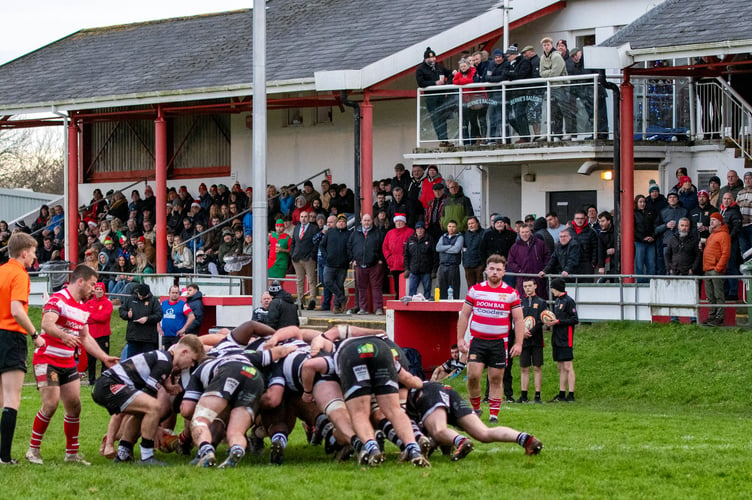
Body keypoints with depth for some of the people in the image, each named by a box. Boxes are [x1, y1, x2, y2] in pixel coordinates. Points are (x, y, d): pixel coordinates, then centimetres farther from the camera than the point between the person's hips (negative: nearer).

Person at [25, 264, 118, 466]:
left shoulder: (83, 307, 14)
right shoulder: (58, 299, -14)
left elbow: (85, 338, 24)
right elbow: (47, 324, -31)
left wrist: (105, 358, 18)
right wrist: (64, 336, -49)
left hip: (68, 363, 8)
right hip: (47, 360, -8)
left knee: (74, 407, 4)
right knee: (51, 404, -16)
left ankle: (72, 453, 14)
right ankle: (33, 450, -3)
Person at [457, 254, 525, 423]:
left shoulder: (511, 293, 2)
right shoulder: (475, 290, 4)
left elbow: (519, 320, 3)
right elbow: (464, 315, 9)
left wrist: (518, 343, -6)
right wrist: (460, 339, 2)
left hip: (499, 342, 0)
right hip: (477, 340, 0)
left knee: (496, 379, 2)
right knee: (473, 375, -10)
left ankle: (494, 414, 9)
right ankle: (476, 408, 9)